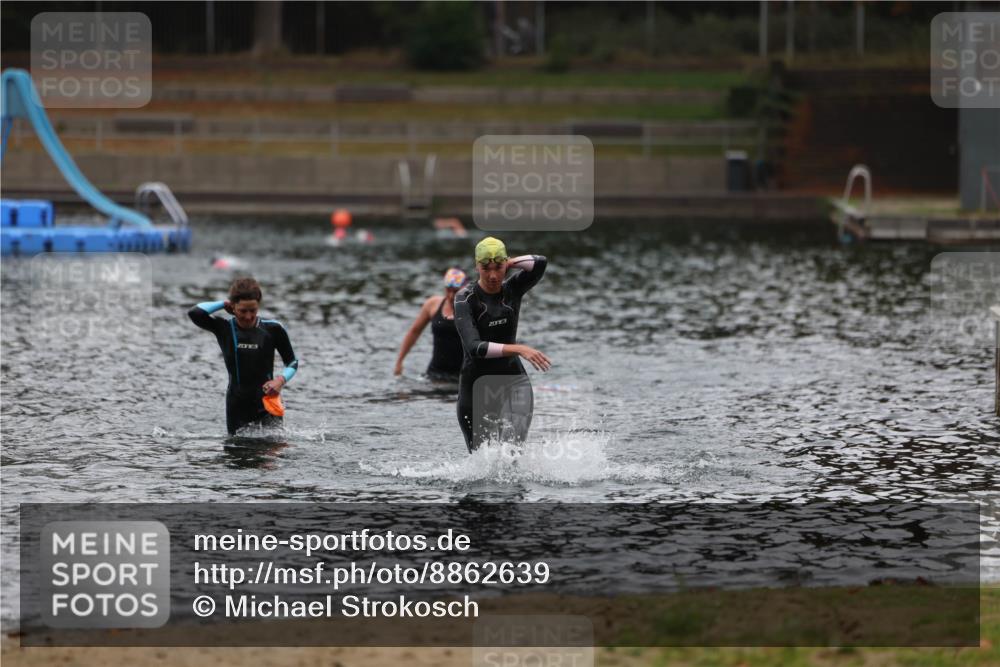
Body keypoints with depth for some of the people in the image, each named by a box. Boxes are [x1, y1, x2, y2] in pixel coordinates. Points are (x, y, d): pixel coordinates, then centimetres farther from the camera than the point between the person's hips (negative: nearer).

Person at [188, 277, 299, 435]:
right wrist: (223, 304, -3)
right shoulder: (225, 329, 0)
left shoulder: (272, 329, -1)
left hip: (266, 404, -2)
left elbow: (292, 362, 8)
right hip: (238, 408, 2)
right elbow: (195, 313, -16)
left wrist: (281, 379, -12)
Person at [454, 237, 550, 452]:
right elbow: (474, 347, -26)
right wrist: (518, 349, -36)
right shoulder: (466, 299, -12)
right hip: (477, 385, -1)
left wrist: (509, 264, -11)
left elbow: (540, 263, -19)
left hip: (513, 380, 1)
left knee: (513, 444, -24)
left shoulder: (512, 289, 0)